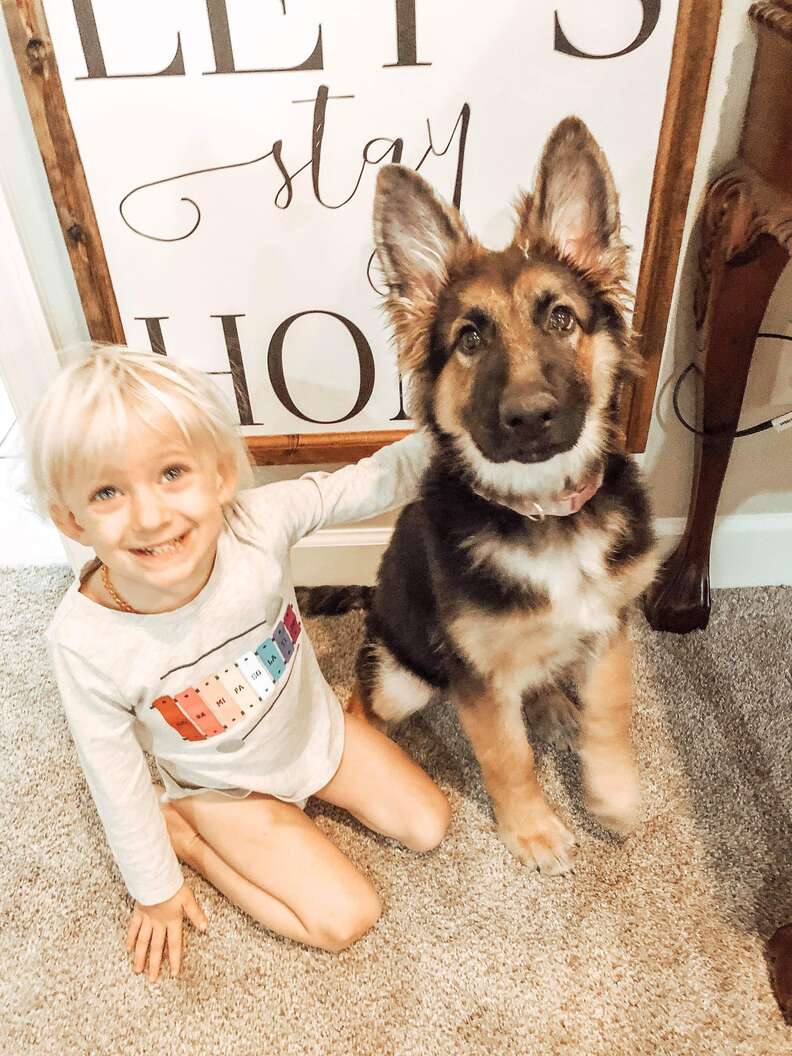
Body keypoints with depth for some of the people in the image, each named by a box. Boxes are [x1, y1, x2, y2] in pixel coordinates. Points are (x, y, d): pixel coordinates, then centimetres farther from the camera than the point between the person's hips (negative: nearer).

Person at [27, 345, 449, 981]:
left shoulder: (258, 522, -31)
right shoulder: (87, 643, -32)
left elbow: (368, 484, -17)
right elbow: (115, 775, -16)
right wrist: (157, 889, -2)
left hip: (318, 727, 3)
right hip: (227, 788, -3)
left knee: (429, 826, 10)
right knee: (344, 919, -8)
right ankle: (183, 834, 8)